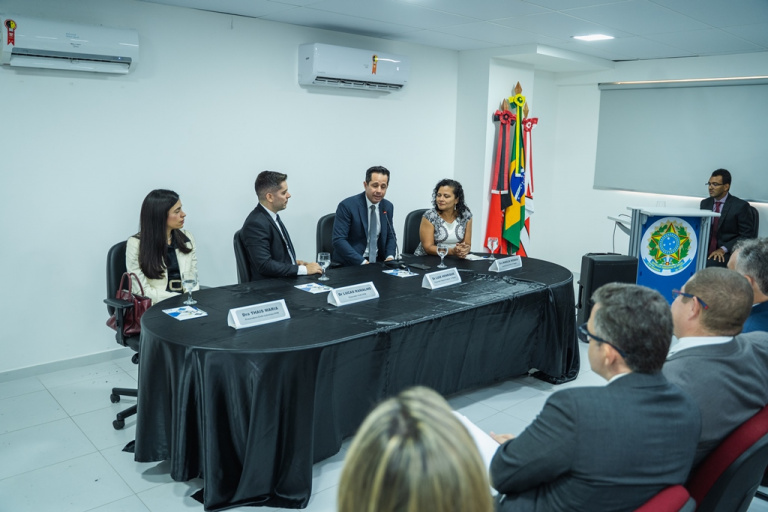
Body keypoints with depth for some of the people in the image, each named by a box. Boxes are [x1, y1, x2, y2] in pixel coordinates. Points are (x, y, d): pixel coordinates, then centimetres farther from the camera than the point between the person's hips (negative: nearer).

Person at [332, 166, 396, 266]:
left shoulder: (388, 207, 7)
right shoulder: (347, 206, -11)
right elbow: (339, 240, -15)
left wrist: (390, 257, -5)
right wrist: (363, 262, -23)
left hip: (377, 261, 5)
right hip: (350, 264, -5)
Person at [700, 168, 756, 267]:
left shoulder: (741, 206, -4)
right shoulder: (705, 203, 12)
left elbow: (747, 236, -6)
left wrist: (723, 249, -18)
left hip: (728, 253, -5)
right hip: (705, 250, 5)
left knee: (710, 264, -34)